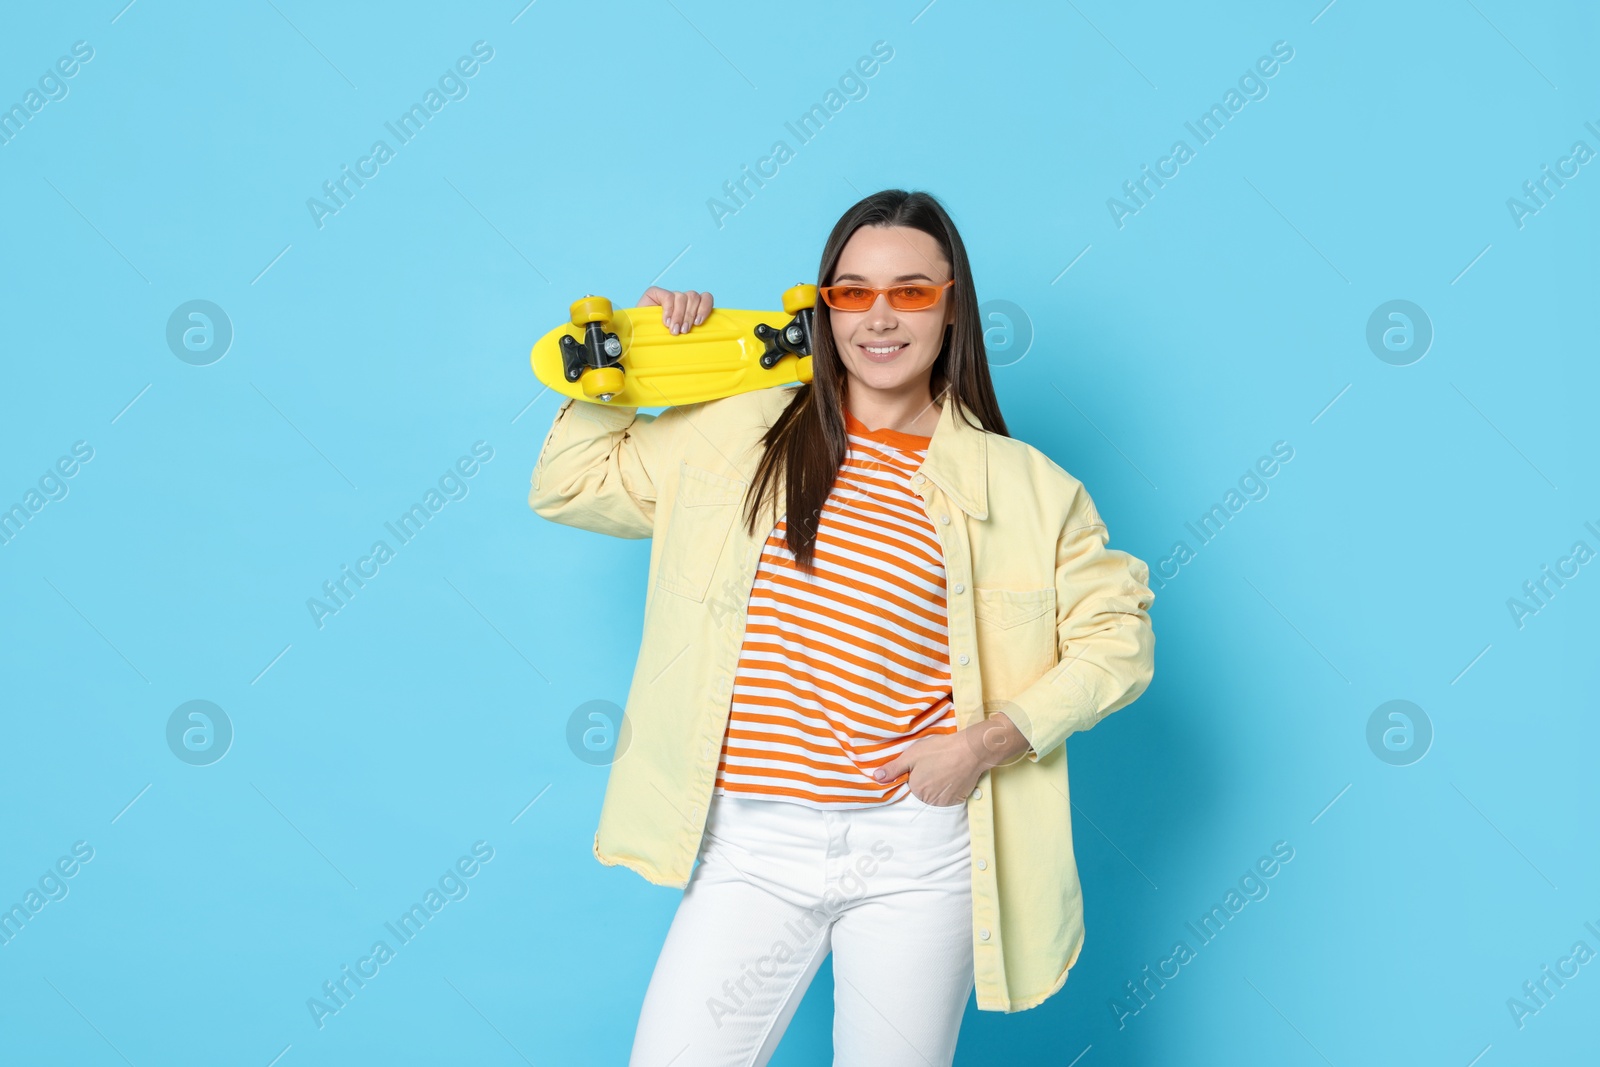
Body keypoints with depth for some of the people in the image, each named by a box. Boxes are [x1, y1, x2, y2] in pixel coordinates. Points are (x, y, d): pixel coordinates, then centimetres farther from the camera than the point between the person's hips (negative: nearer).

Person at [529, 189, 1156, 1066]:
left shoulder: (1020, 486, 1)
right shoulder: (738, 433, 6)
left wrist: (987, 741, -10)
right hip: (751, 843, 1)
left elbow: (1117, 638, 1)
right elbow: (568, 483, 14)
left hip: (919, 851, -1)